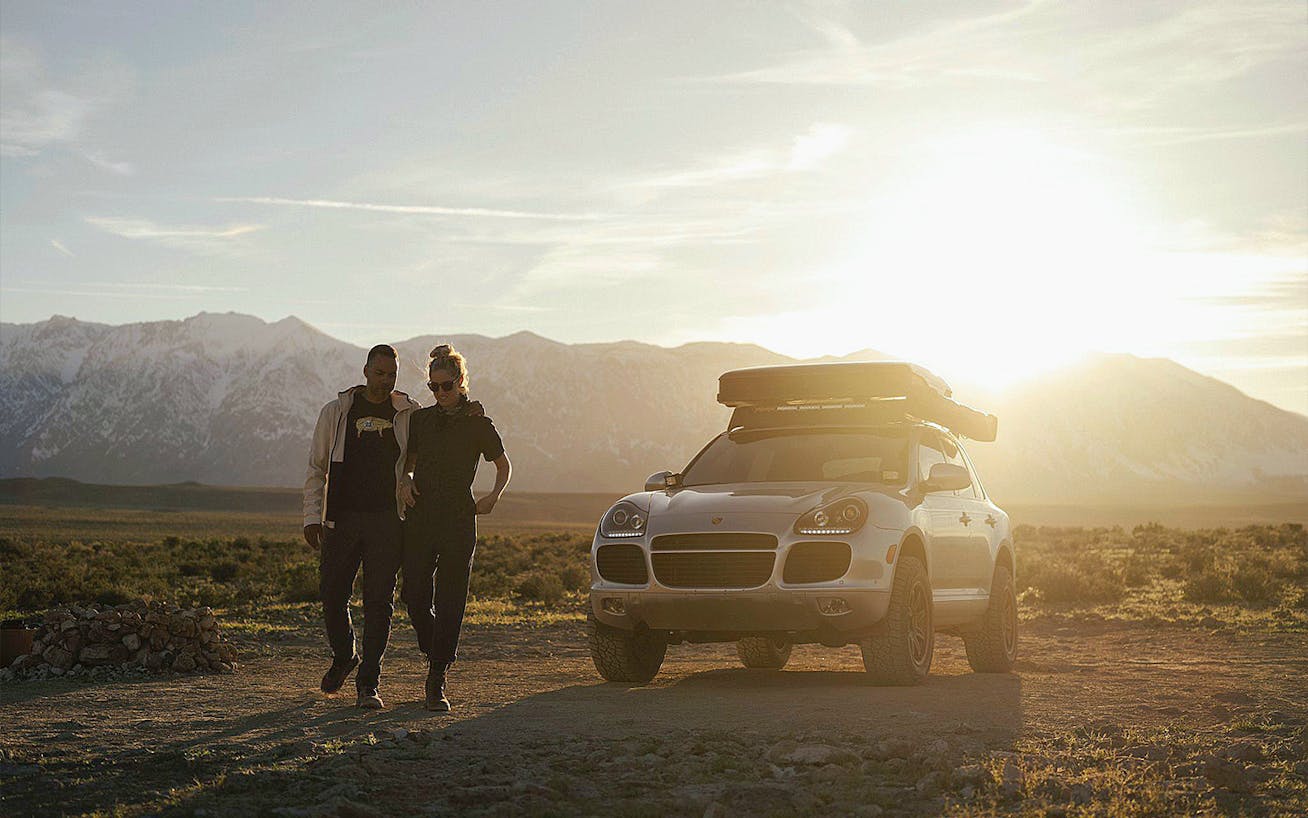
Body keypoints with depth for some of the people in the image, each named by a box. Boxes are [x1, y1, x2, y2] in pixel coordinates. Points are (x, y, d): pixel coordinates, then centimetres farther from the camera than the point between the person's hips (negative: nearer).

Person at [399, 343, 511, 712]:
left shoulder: (478, 425, 2)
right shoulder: (420, 419, 9)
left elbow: (504, 466, 13)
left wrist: (493, 496, -4)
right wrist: (405, 479, 0)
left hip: (459, 520, -3)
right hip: (419, 518, 3)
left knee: (449, 603, -5)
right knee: (415, 596, 0)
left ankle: (437, 682, -3)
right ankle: (436, 657, 27)